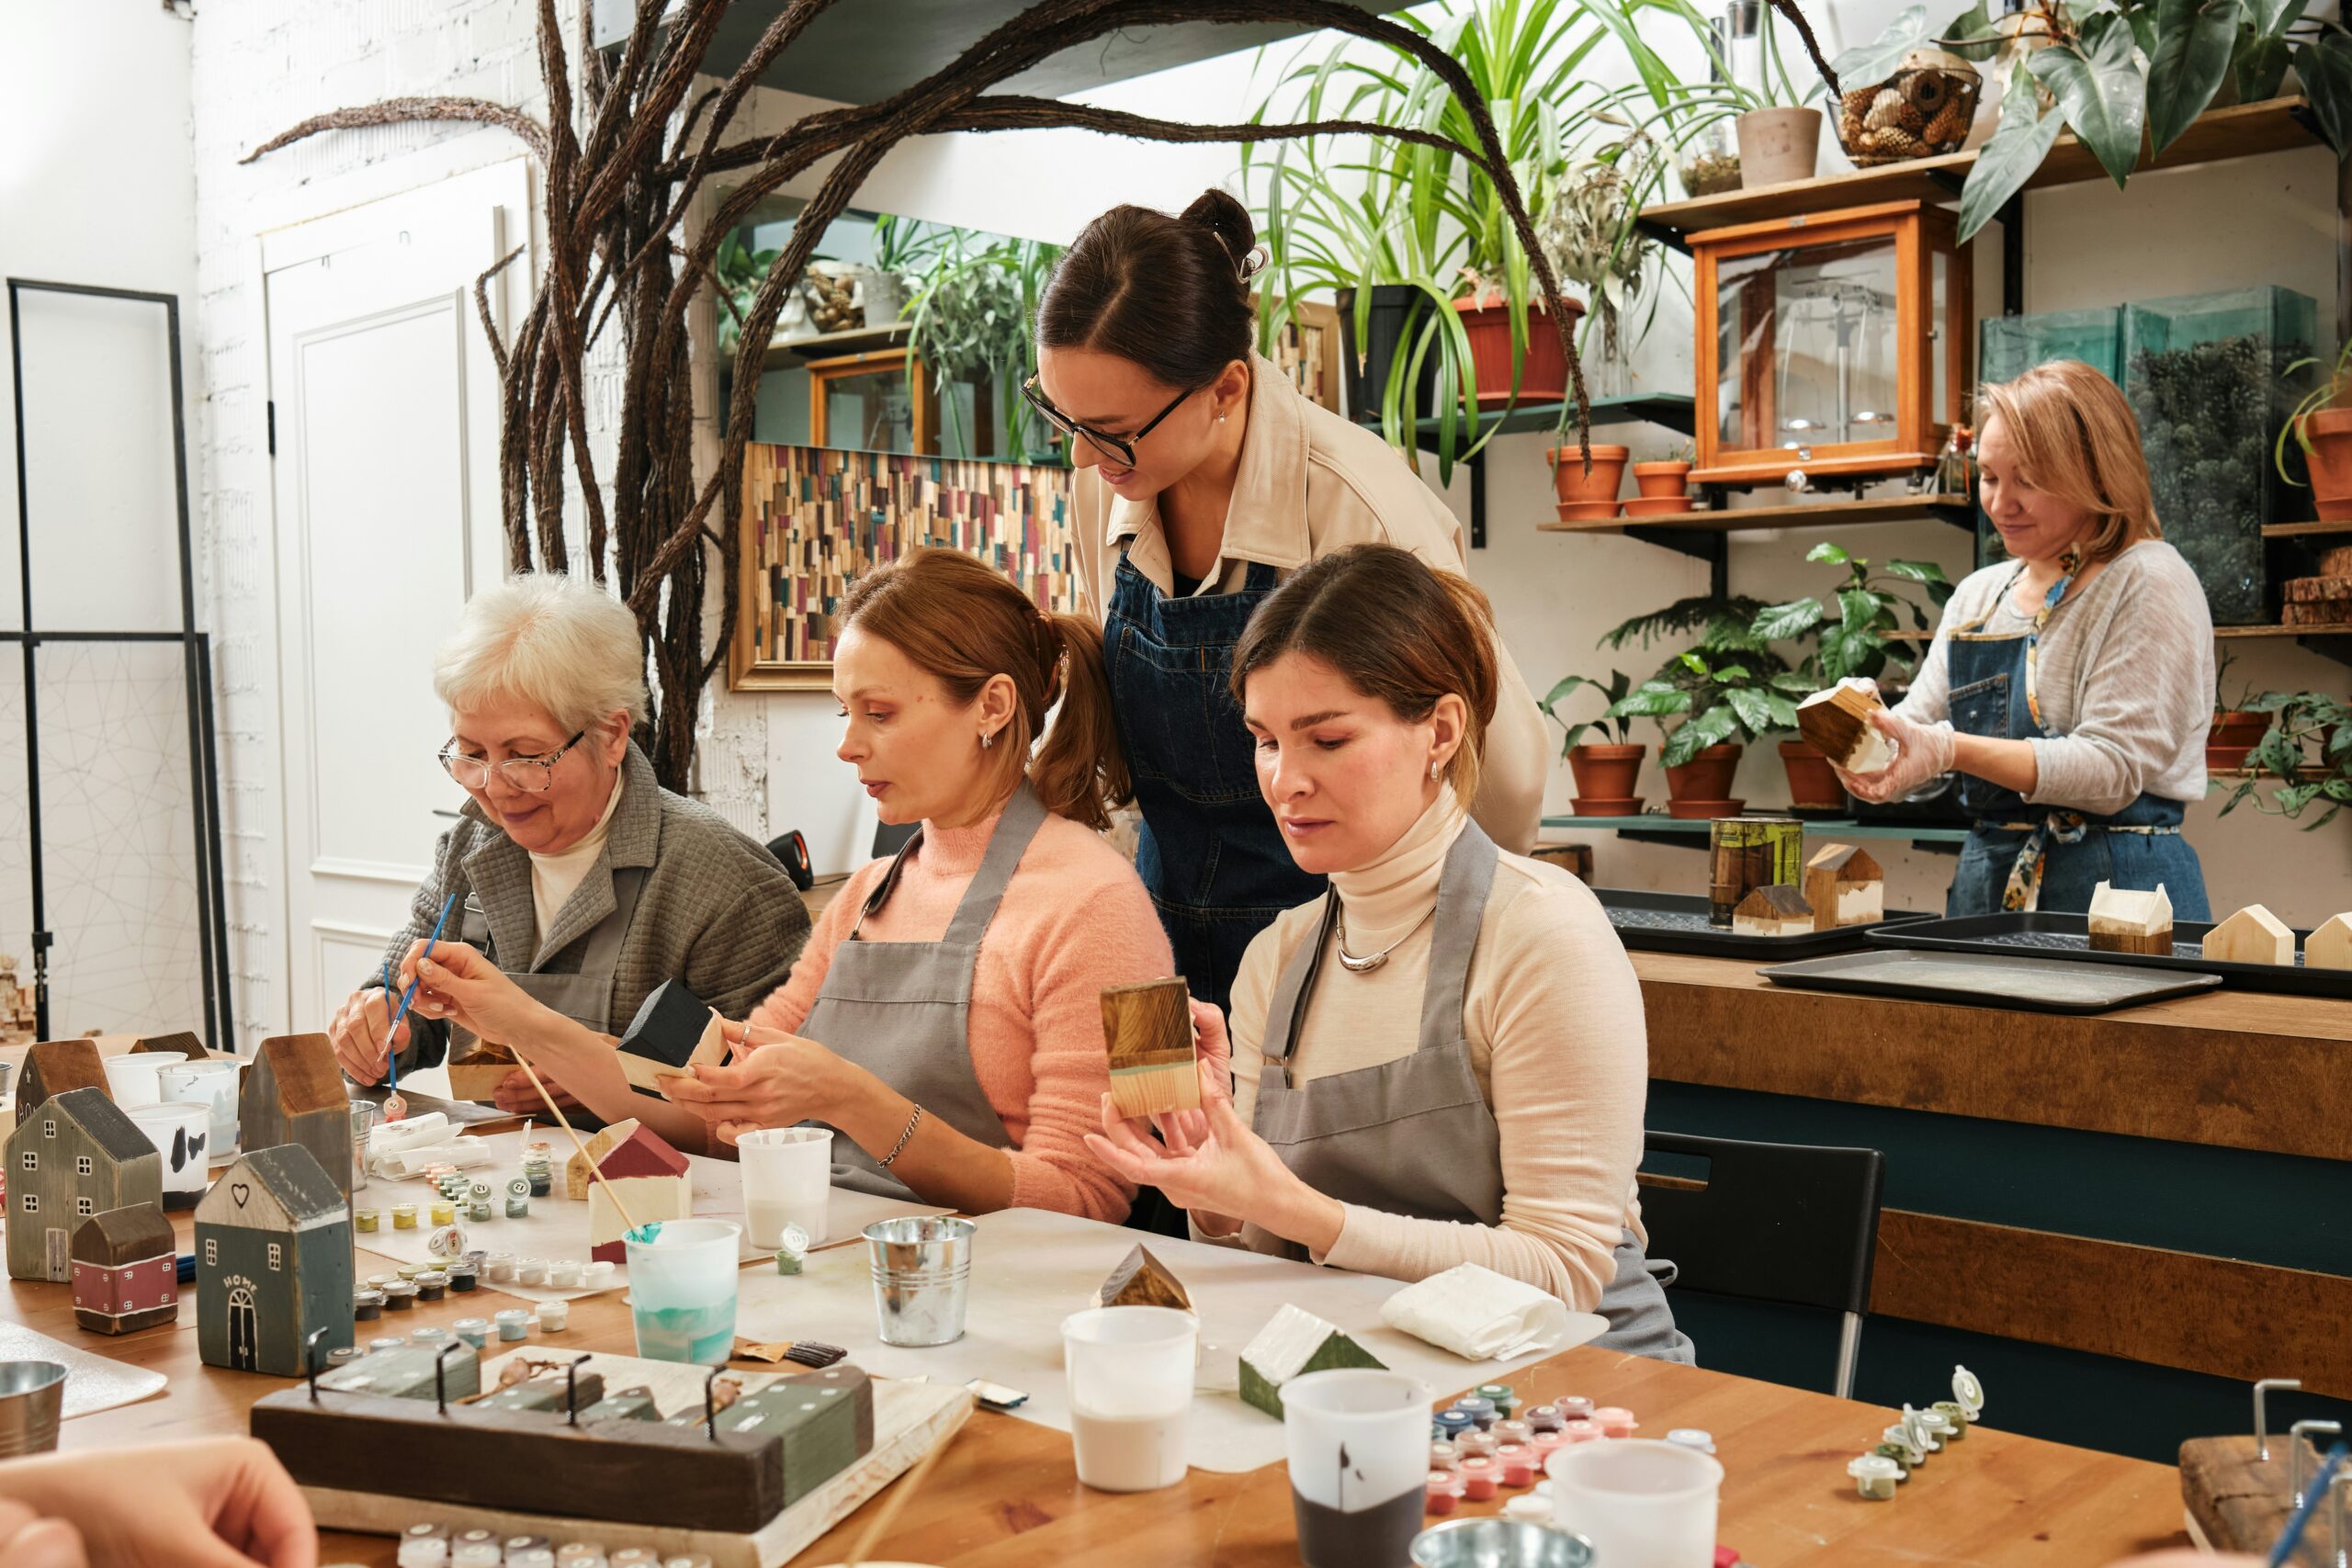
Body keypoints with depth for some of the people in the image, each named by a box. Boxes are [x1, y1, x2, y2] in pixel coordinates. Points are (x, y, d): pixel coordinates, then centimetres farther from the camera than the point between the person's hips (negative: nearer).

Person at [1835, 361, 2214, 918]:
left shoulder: (2150, 585, -4)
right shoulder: (1978, 595, 16)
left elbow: (2114, 766, -13)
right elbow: (1918, 730, 13)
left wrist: (1951, 750, -23)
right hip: (1986, 884, 5)